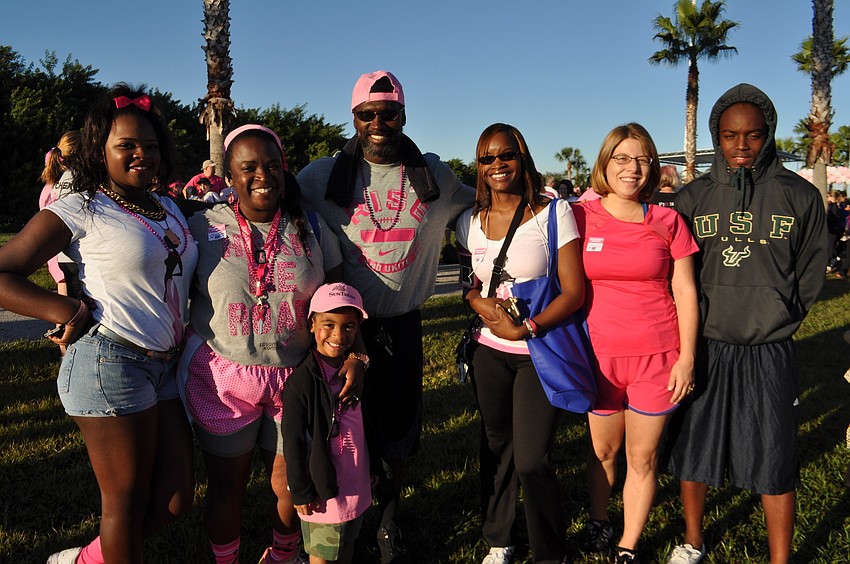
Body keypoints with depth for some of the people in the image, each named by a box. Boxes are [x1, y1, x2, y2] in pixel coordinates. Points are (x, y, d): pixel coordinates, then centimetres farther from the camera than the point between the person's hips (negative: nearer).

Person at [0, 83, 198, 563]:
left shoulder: (170, 208, 14)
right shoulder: (81, 209, -6)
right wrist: (68, 311, -14)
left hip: (167, 365, 7)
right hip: (110, 363, -7)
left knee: (175, 502, 12)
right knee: (126, 502, 6)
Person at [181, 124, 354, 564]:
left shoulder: (312, 230, 2)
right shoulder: (203, 227, -2)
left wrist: (351, 353, -10)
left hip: (295, 378, 1)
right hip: (221, 376, -1)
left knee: (291, 485, 12)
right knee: (227, 484, 12)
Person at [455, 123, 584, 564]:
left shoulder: (553, 212, -8)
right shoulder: (470, 221, 4)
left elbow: (574, 291, -10)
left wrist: (526, 328, -21)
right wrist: (479, 302, -8)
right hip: (489, 351, 4)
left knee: (531, 460, -6)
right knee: (495, 448, 12)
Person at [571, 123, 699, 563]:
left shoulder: (668, 222, 1)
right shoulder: (580, 216, -1)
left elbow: (685, 292, 3)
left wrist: (687, 357, -2)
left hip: (658, 357, 0)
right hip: (598, 355, 0)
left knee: (643, 457, 9)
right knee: (603, 450, 15)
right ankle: (598, 520, 41)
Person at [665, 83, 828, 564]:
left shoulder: (800, 196, -2)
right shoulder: (694, 197, 1)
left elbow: (809, 277, 6)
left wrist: (776, 322, 2)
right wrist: (693, 335, 3)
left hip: (769, 354, -2)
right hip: (704, 348, 2)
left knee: (775, 465, 7)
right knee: (692, 452, 14)